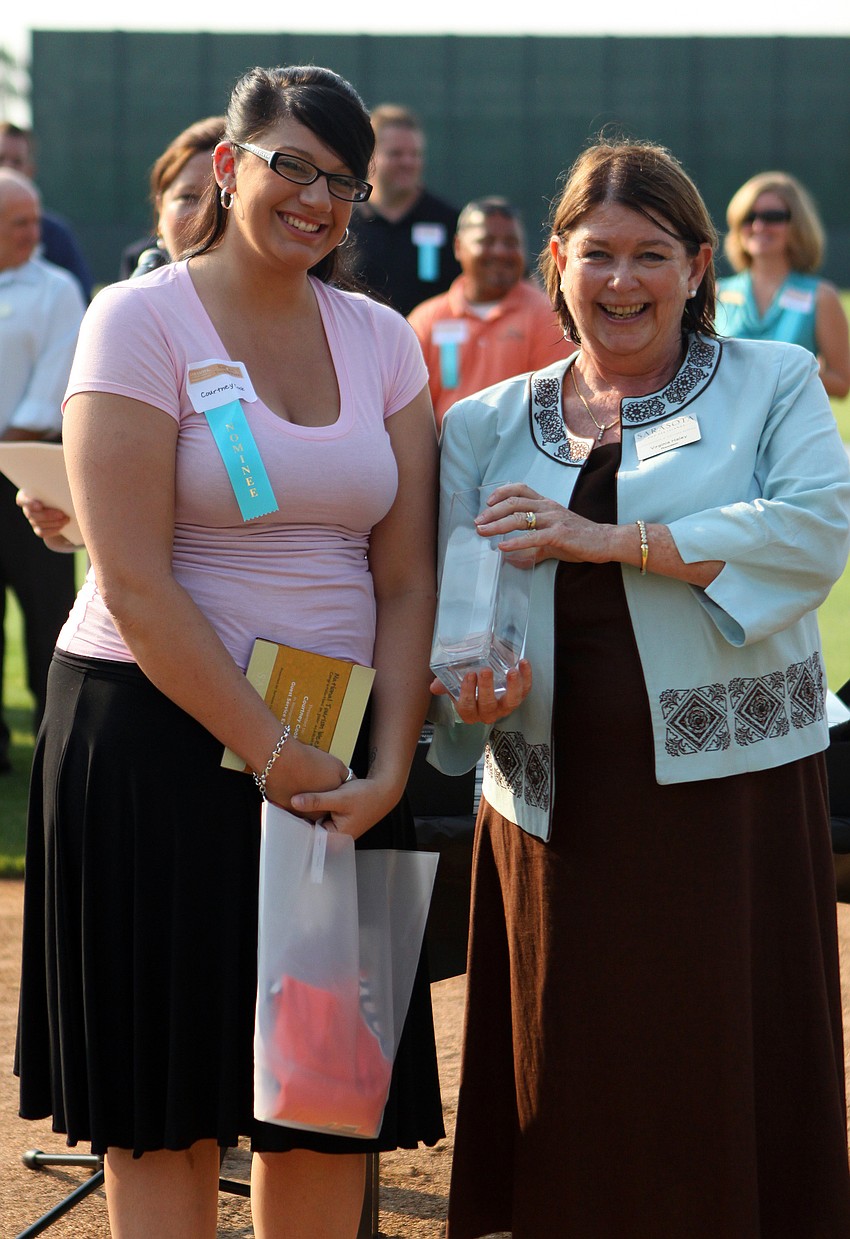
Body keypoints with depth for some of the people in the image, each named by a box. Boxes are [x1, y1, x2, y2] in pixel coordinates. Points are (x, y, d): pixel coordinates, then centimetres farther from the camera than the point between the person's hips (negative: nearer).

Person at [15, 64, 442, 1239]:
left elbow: (406, 578, 5)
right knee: (166, 1106, 2)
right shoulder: (141, 321, -6)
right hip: (160, 737, -4)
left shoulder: (380, 339, 9)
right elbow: (135, 586, -13)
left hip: (338, 753, 5)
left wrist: (386, 770, -9)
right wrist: (275, 758, -15)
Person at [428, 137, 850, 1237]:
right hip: (554, 803, 2)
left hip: (728, 790, -2)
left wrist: (609, 539, -15)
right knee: (571, 1095, 4)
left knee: (722, 1087, -2)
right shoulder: (491, 424, 15)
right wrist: (468, 680, -15)